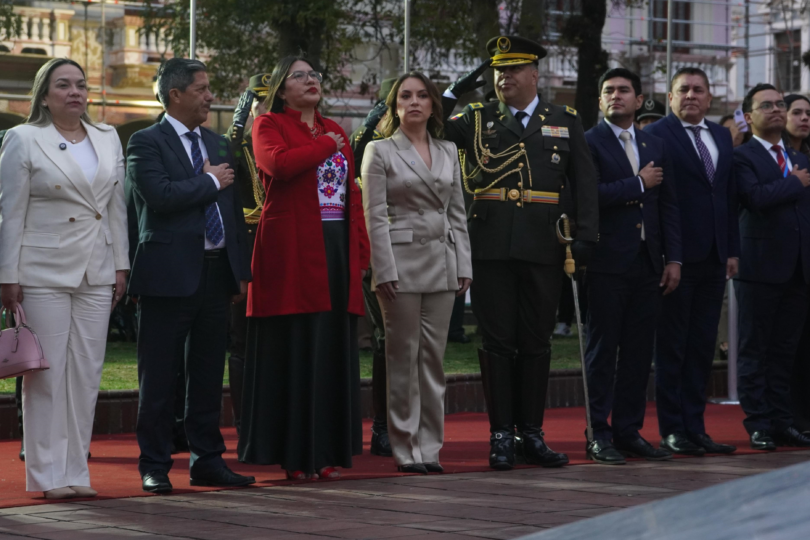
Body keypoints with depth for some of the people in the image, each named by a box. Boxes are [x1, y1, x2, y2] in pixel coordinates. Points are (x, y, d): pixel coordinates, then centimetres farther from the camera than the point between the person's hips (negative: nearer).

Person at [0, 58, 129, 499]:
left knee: (87, 373, 4)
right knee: (47, 374, -2)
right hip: (43, 275, -4)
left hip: (96, 276, 5)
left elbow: (117, 207, 15)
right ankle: (48, 475, 4)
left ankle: (75, 472, 11)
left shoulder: (108, 140, 12)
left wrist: (121, 265, 10)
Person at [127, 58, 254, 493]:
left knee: (208, 375, 11)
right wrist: (210, 182, -9)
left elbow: (234, 209, 18)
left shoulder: (218, 145, 17)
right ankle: (154, 466, 7)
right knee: (159, 377, 0)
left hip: (216, 273, 6)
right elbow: (160, 195, -21)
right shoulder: (146, 143, -5)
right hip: (169, 274, -6)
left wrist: (241, 270, 14)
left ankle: (207, 460, 19)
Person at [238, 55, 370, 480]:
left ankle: (324, 451, 9)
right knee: (293, 351, -5)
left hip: (336, 250, 6)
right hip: (292, 252, -6)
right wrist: (327, 145, -6)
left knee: (333, 351, 4)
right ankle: (293, 454, 1)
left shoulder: (335, 131, 20)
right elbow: (278, 163, -19)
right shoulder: (269, 125, 3)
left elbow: (352, 194, 17)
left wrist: (361, 253, 8)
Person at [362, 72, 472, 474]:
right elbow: (375, 216, -5)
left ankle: (429, 447, 10)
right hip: (402, 261, -4)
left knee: (433, 356, 5)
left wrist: (463, 266, 7)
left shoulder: (448, 152, 14)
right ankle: (405, 448, 4)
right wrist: (385, 271, -12)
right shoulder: (379, 151, 1)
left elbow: (457, 214, 14)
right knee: (403, 357, -2)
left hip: (441, 264, 4)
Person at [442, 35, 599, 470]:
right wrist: (454, 93, -5)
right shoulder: (477, 119, 9)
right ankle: (501, 436, 7)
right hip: (491, 249, -1)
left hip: (543, 250, 1)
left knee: (536, 344, 6)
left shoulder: (565, 122, 10)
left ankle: (532, 434, 14)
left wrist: (585, 236, -3)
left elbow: (584, 183, 7)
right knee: (497, 343, 1)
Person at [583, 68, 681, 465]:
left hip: (647, 265, 5)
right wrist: (638, 184, -10)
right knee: (602, 350, -2)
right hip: (607, 264, -5)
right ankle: (600, 435, 2)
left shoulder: (655, 147, 16)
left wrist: (674, 258, 7)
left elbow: (668, 206, 14)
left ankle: (629, 431, 14)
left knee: (639, 352, 7)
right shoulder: (588, 143, -2)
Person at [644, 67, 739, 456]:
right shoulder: (656, 135, -6)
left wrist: (733, 250, 9)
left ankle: (695, 428, 15)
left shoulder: (721, 137, 15)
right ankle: (672, 431, 6)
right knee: (672, 347, 1)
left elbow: (730, 197, 16)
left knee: (702, 347, 9)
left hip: (713, 258, 6)